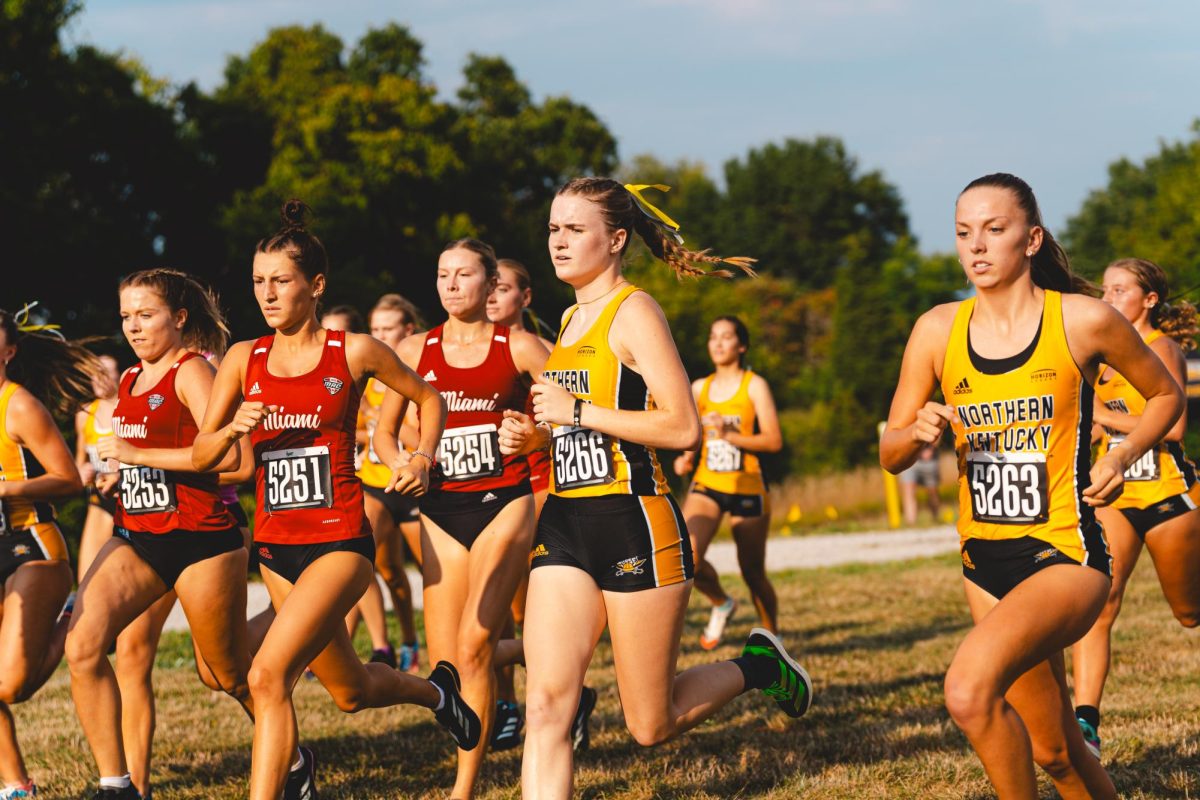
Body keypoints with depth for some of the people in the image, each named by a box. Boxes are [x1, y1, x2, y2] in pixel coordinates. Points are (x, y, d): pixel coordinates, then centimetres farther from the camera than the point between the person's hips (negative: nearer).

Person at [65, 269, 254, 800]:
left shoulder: (191, 372, -10)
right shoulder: (130, 381, 13)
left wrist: (137, 454, -21)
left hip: (200, 541, -7)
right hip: (135, 538, 7)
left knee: (226, 674, 8)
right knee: (83, 646, -16)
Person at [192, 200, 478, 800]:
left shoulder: (353, 353, -4)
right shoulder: (243, 359, 5)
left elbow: (429, 399, 12)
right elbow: (201, 457, 5)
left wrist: (422, 460, -4)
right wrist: (232, 429, -15)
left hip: (339, 540, -5)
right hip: (275, 544, 5)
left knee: (267, 675, -23)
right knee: (350, 690, 20)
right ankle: (435, 690, 50)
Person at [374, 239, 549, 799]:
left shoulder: (518, 347, 0)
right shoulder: (416, 351, 7)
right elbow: (384, 432, 15)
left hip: (503, 502, -3)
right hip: (441, 511, 3)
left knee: (473, 647, -16)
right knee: (446, 665, -1)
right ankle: (524, 652, 34)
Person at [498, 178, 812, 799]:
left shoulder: (633, 311, -9)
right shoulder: (571, 320, 16)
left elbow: (683, 427, -18)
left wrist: (577, 411, -17)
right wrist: (534, 434, 10)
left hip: (633, 523, -7)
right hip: (564, 523, 7)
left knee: (652, 725, 3)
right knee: (545, 706, -8)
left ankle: (757, 666, 28)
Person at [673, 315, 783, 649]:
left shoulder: (754, 385, -2)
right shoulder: (699, 388, 11)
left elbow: (774, 441, -10)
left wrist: (729, 434, -20)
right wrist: (686, 458, 3)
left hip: (747, 488, -3)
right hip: (706, 485, 3)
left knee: (753, 574, 4)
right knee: (686, 556, -23)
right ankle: (720, 604, 7)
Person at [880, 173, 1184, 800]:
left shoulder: (1085, 321, -8)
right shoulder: (937, 331, 1)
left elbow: (1166, 395, 9)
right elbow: (891, 455, 7)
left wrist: (1121, 457, -8)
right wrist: (920, 432, -15)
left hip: (1065, 556, -5)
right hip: (985, 561, 5)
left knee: (970, 689, -30)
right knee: (1053, 750, 16)